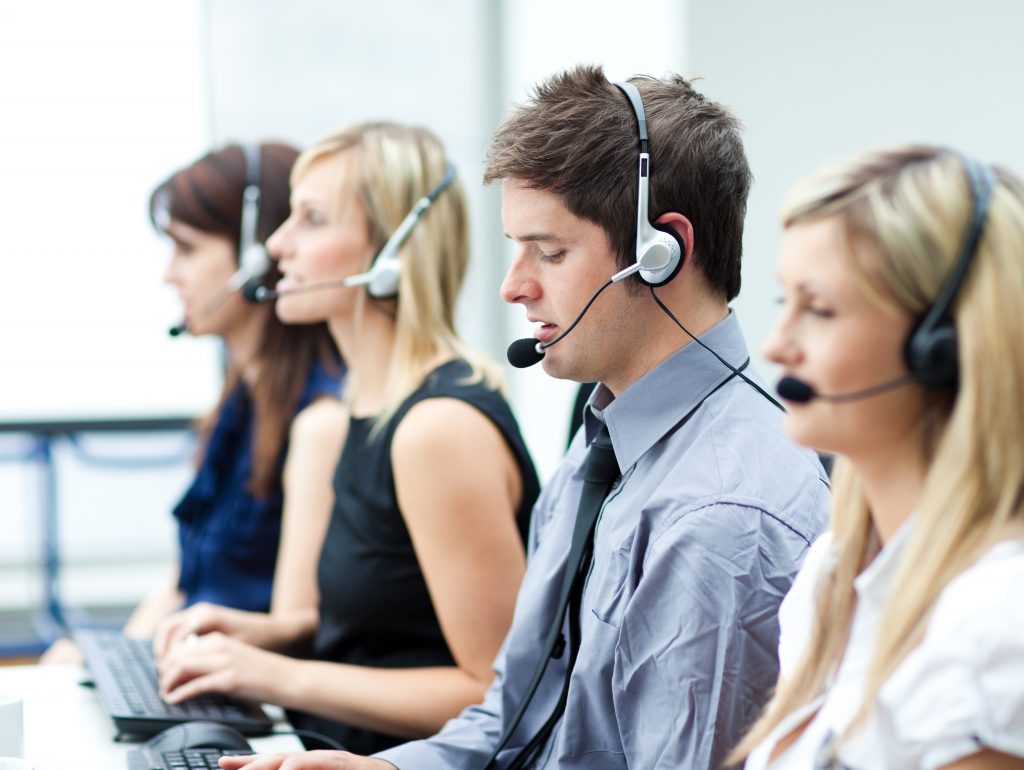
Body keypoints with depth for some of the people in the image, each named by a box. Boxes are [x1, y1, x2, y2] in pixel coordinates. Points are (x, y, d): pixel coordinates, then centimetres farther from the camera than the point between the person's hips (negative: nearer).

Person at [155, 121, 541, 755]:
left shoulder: (441, 428, -19)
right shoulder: (377, 400, 11)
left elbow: (499, 692, -18)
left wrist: (284, 677, -18)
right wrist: (262, 633, 8)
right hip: (346, 749, 9)